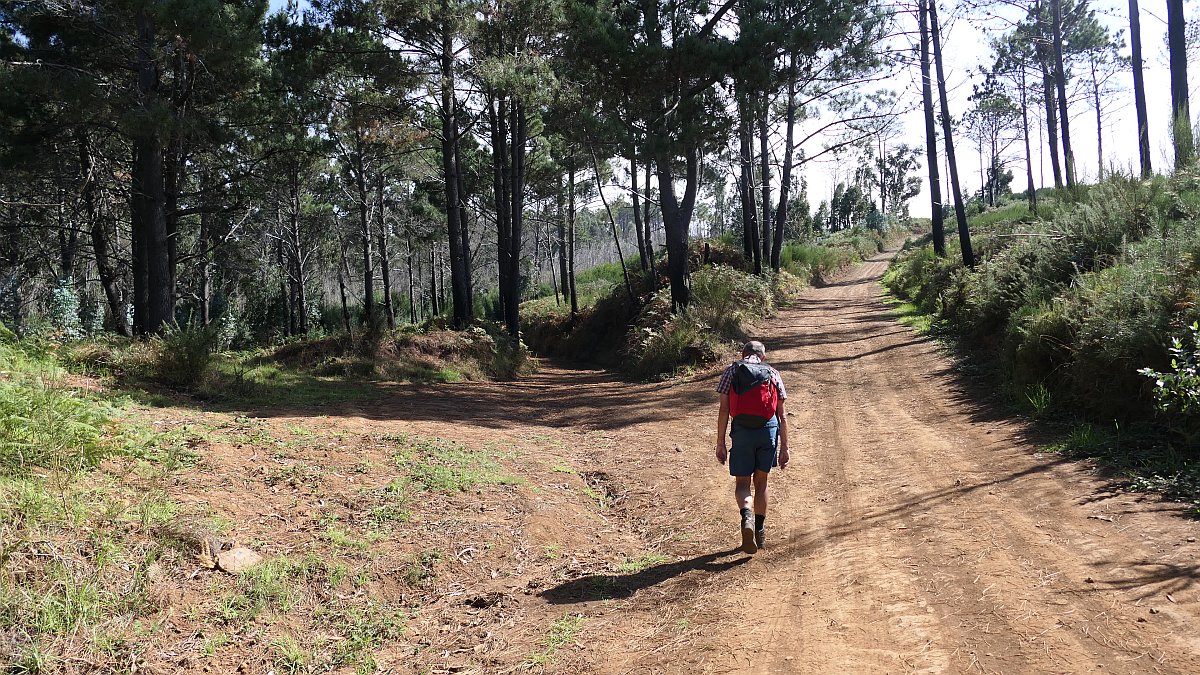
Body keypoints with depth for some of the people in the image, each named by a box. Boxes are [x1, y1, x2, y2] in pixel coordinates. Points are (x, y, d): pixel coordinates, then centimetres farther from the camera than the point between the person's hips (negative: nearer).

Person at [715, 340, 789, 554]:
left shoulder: (731, 371, 11)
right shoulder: (773, 374, 15)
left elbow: (724, 410, 2)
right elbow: (782, 415, 11)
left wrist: (720, 443, 3)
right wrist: (784, 448, 15)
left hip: (742, 430, -2)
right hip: (768, 429, 2)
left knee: (742, 482, 8)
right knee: (761, 481, 17)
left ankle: (747, 516, -21)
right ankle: (759, 532, 21)